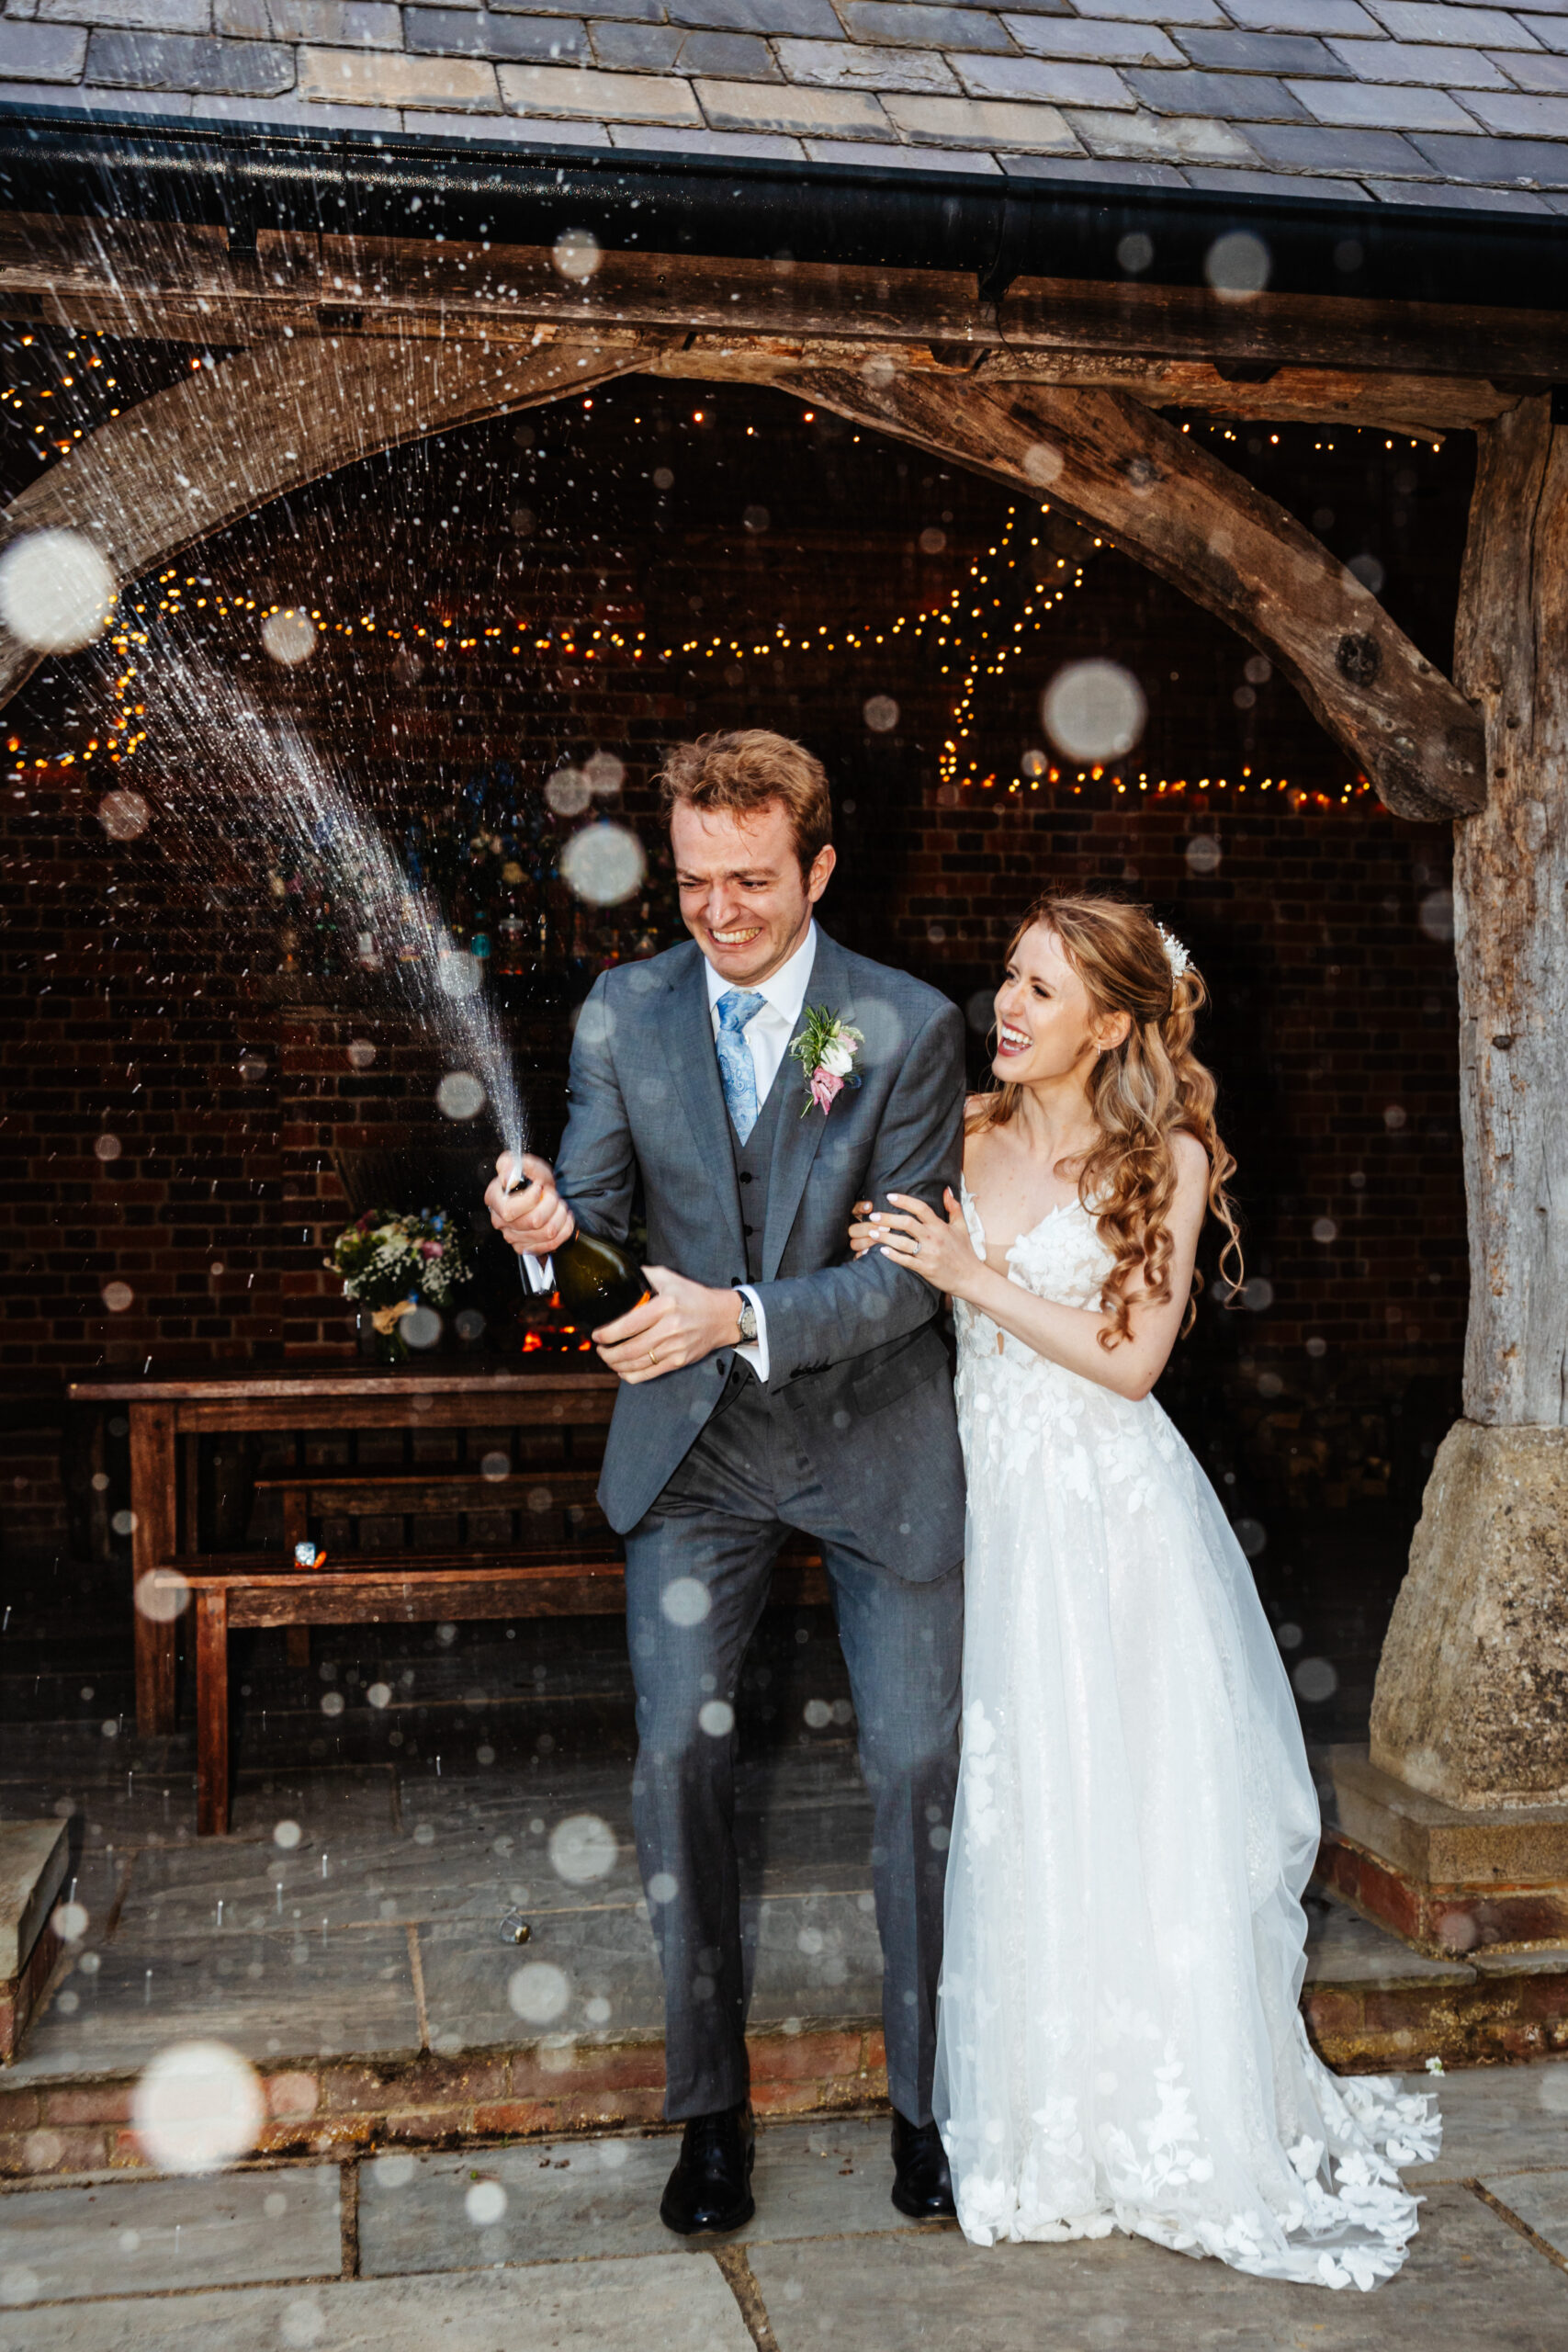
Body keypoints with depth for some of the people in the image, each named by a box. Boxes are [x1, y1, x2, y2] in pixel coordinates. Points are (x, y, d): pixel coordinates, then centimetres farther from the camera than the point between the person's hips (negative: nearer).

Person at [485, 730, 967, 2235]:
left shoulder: (909, 1026, -11)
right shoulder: (623, 1013, -3)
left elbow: (911, 1273, -14)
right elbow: (596, 1205, -2)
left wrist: (740, 1313, -28)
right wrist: (549, 1221, -26)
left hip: (875, 1436, -1)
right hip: (692, 1443, 2)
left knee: (918, 1762, 5)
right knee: (676, 1756, 2)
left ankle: (925, 2094, 25)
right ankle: (708, 2103, 20)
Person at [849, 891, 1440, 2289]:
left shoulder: (1166, 1158, -4)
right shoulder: (968, 1141, 8)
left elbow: (1133, 1358, -10)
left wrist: (974, 1277, -15)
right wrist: (882, 1255, -11)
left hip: (1111, 1517, -3)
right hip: (993, 1506, 4)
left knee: (1134, 1819, 2)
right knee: (1014, 1819, 7)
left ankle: (1179, 2129, 19)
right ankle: (1046, 2126, 23)